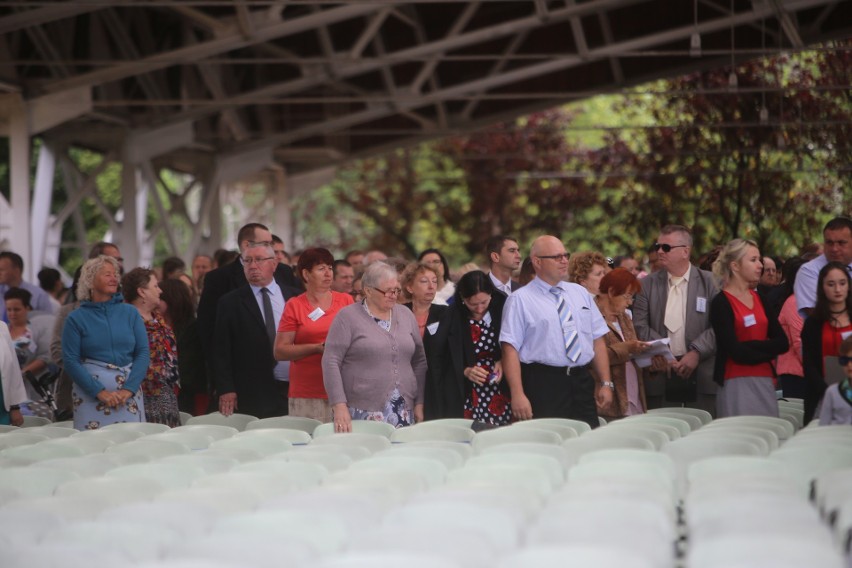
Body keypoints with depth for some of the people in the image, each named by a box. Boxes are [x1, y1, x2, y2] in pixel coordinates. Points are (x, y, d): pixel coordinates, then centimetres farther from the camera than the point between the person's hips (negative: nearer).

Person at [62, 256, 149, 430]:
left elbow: (143, 352, 4)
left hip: (129, 394, 2)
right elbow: (70, 361, -3)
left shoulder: (130, 313, 9)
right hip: (90, 397, -2)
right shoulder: (76, 319, 3)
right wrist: (100, 392, -13)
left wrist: (128, 389, -9)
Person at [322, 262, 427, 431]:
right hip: (362, 414, -4)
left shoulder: (406, 315, 12)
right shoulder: (348, 317, -2)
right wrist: (339, 406, -15)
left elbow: (419, 361, 16)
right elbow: (331, 362, -7)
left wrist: (419, 403, 9)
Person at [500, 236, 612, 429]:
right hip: (543, 385, -5)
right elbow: (511, 349, -9)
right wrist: (518, 395, -17)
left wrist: (606, 383, 8)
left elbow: (597, 340, 15)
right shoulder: (520, 300, -1)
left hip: (582, 384, 5)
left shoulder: (580, 293, 16)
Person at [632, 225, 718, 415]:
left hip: (700, 376, -1)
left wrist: (696, 353, -13)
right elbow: (639, 325, 3)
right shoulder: (647, 284, 11)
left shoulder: (708, 282, 4)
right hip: (661, 374, 1)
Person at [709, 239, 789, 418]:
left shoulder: (760, 298, 13)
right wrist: (767, 350, 0)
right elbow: (736, 352, -14)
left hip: (765, 381, 6)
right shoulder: (721, 303, -6)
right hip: (736, 384, -6)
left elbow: (783, 342, 4)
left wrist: (751, 346, -10)